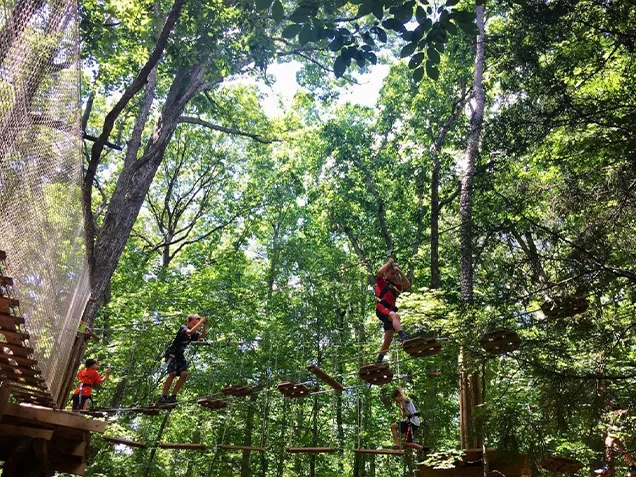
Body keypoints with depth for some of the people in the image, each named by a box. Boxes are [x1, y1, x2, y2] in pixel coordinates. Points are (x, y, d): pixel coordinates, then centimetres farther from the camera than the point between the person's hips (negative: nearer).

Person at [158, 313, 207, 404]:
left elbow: (203, 336, -6)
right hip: (172, 353, -7)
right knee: (173, 373, -23)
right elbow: (191, 331, -32)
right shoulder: (183, 328, -12)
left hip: (180, 355, 7)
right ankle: (163, 397, -16)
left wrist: (204, 325, -17)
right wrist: (200, 321, -29)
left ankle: (173, 396, -5)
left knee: (184, 374, -12)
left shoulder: (193, 334, 9)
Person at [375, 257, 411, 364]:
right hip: (381, 308, -7)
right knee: (395, 316, -38)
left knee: (388, 339, 0)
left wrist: (400, 272, 9)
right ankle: (404, 337, -59)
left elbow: (407, 285, 14)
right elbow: (379, 272, -9)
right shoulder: (381, 281, 12)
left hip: (390, 311, 7)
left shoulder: (396, 286, 27)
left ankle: (379, 360, 9)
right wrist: (389, 262, 3)